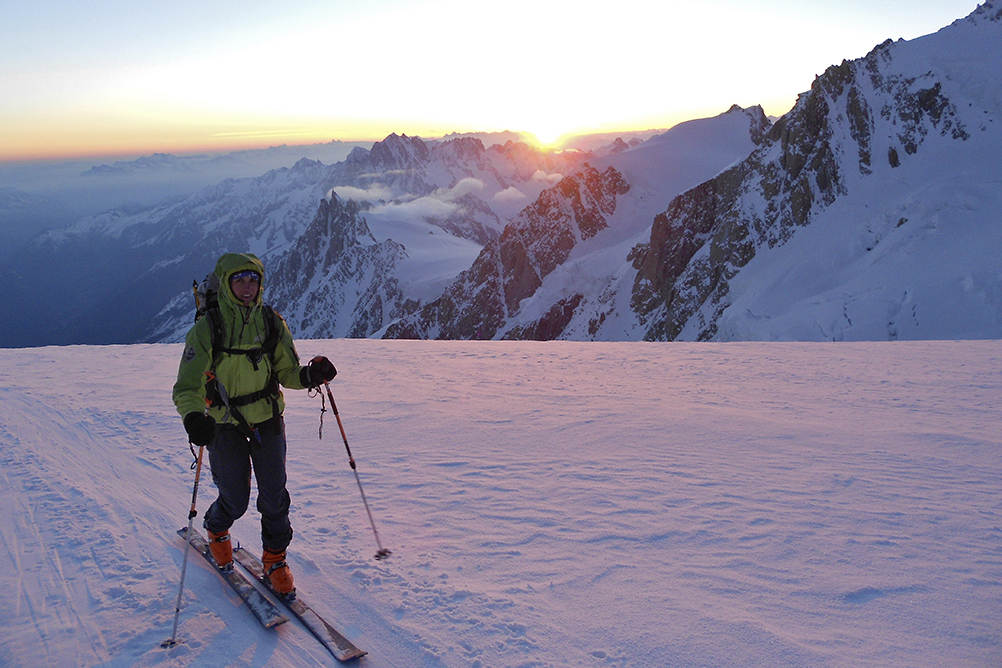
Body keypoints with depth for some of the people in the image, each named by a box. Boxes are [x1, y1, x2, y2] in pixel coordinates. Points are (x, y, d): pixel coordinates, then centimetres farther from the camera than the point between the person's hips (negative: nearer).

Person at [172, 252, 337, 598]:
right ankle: (216, 530, 42)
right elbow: (188, 386, -14)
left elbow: (287, 372, 4)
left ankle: (275, 558, 26)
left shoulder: (272, 323, -2)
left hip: (268, 419, 2)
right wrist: (193, 418, -34)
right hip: (225, 425, -2)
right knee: (235, 501, 5)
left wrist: (310, 375, -18)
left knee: (274, 496, 3)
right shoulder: (207, 329, -12)